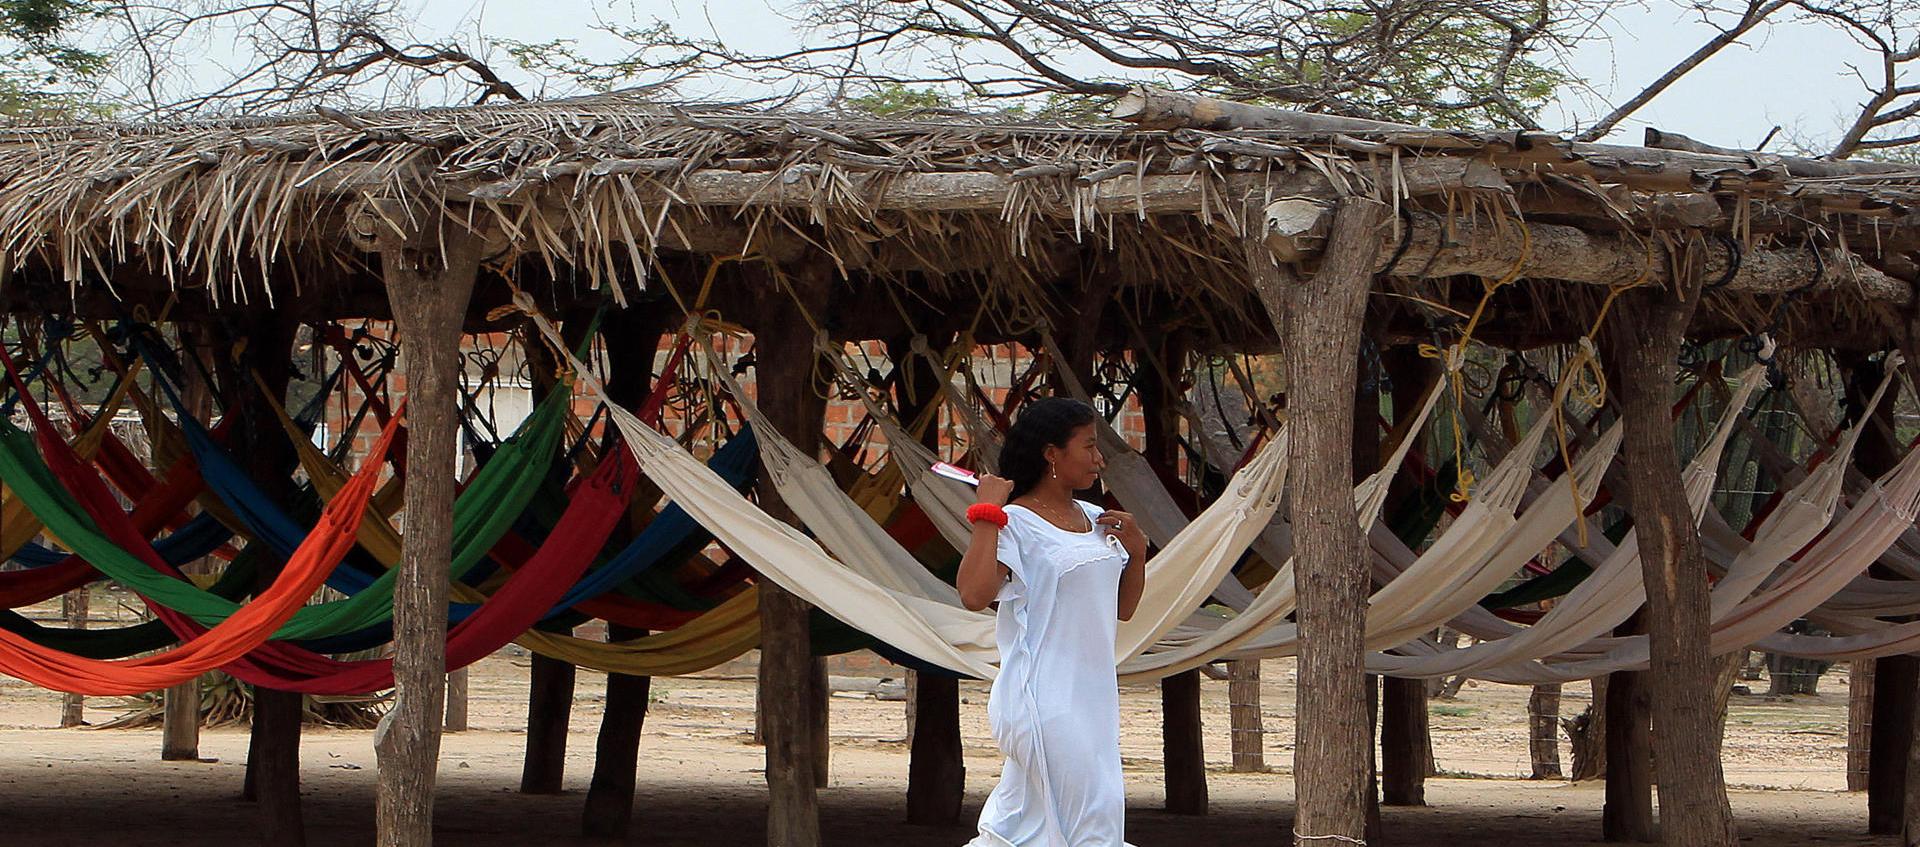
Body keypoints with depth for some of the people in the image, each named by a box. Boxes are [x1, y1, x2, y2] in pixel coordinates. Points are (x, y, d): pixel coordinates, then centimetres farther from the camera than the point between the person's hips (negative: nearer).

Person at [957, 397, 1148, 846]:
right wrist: (987, 514, -21)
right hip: (1044, 698, -8)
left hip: (1092, 695, 8)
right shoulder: (1016, 523, -9)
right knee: (1093, 811, -10)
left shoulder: (1094, 520, 14)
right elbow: (975, 594, -26)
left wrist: (1136, 548, 6)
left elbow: (1123, 608, 22)